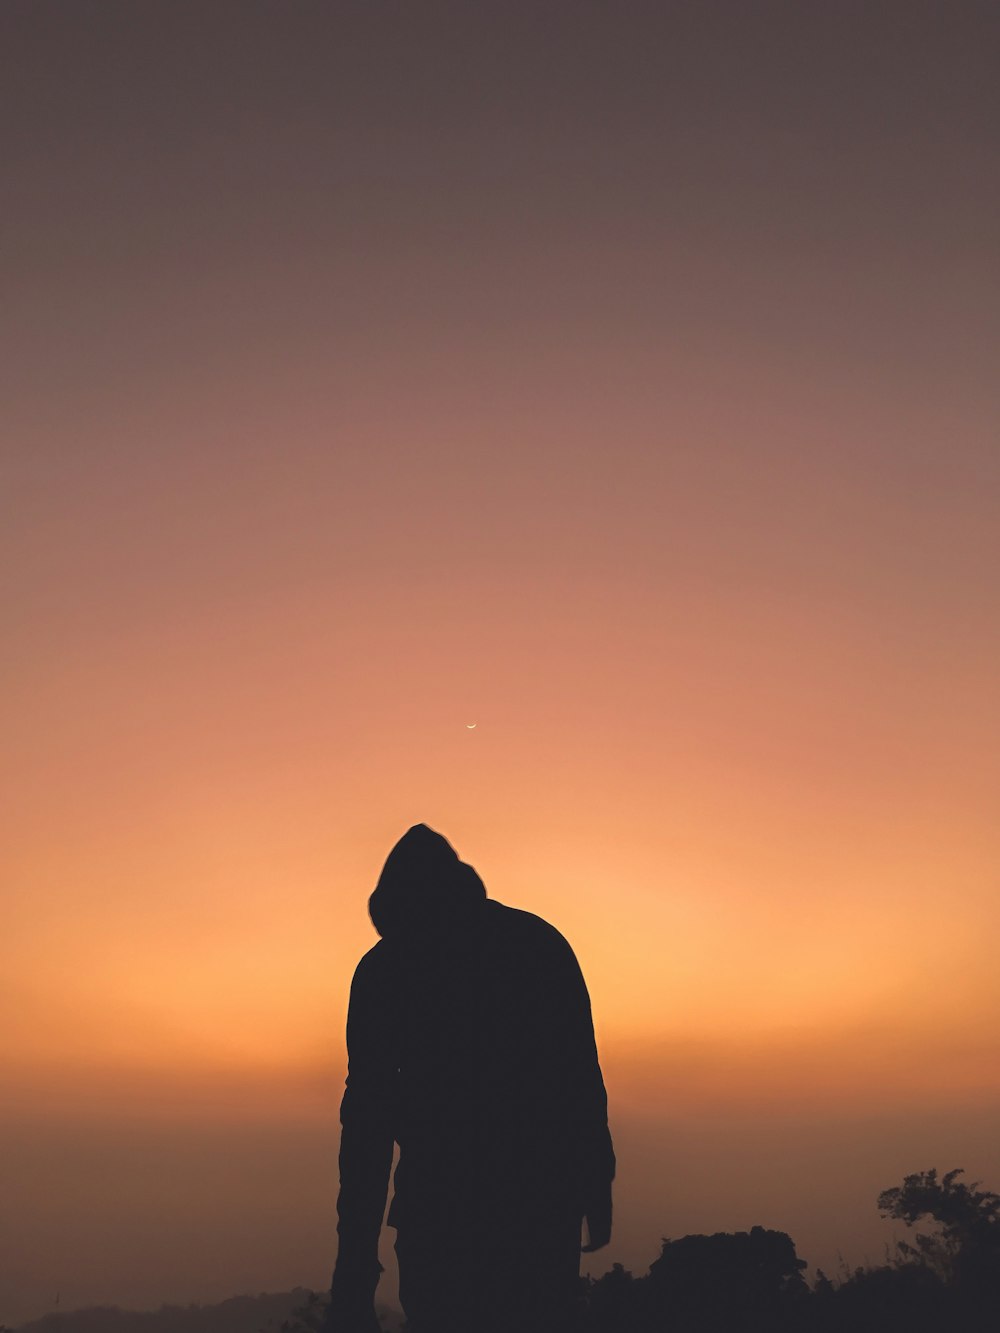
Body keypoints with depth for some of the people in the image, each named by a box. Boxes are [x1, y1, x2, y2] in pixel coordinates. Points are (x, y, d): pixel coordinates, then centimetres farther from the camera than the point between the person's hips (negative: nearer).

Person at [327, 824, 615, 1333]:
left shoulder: (384, 967, 2)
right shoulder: (540, 939, 9)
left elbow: (368, 1116, -2)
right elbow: (584, 1077, 6)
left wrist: (355, 1262, -1)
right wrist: (597, 1191, 12)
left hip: (443, 1199, -2)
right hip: (544, 1197, 2)